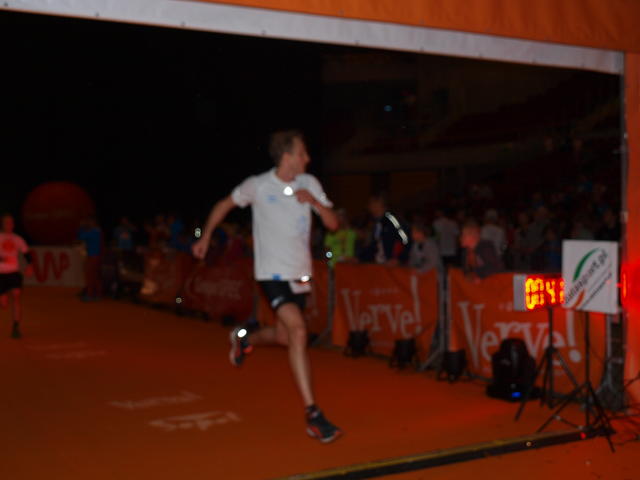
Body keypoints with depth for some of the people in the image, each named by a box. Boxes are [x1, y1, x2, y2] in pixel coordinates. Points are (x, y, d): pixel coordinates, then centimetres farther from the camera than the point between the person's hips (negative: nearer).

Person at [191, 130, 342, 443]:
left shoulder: (309, 184, 3)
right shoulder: (257, 186, -7)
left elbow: (332, 224, 1)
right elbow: (224, 205, 9)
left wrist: (313, 201, -16)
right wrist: (205, 237, 13)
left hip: (301, 275, 5)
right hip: (273, 273, -5)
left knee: (284, 336, 15)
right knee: (298, 332, -21)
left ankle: (245, 338, 50)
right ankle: (312, 415, -17)